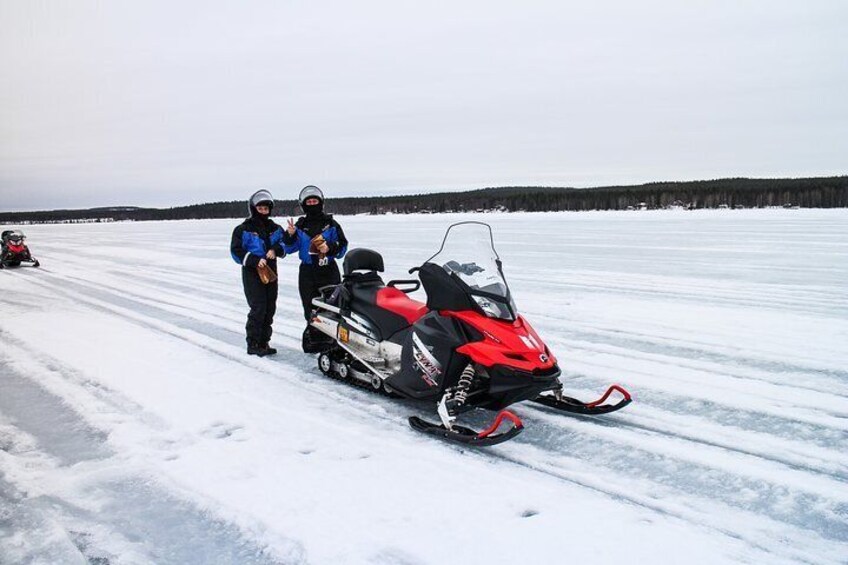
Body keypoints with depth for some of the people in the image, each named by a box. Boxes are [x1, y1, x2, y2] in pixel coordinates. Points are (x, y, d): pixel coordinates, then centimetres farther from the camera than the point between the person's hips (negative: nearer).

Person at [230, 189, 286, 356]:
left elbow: (285, 244, 11)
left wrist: (276, 250, -11)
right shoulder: (243, 229, -2)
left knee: (270, 308, 4)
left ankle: (264, 342, 13)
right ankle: (253, 344, -5)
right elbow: (236, 251, -6)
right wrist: (255, 260, -17)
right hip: (252, 273, -5)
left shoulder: (275, 228, 13)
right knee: (258, 308, -12)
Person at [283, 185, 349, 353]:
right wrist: (290, 235, -10)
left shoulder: (330, 223, 4)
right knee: (311, 309, 1)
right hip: (307, 273, 2)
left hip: (329, 271, -2)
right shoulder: (300, 225, 9)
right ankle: (314, 338, 10)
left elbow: (343, 246, 3)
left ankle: (332, 338, -4)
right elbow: (290, 249, 8)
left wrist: (330, 249, -14)